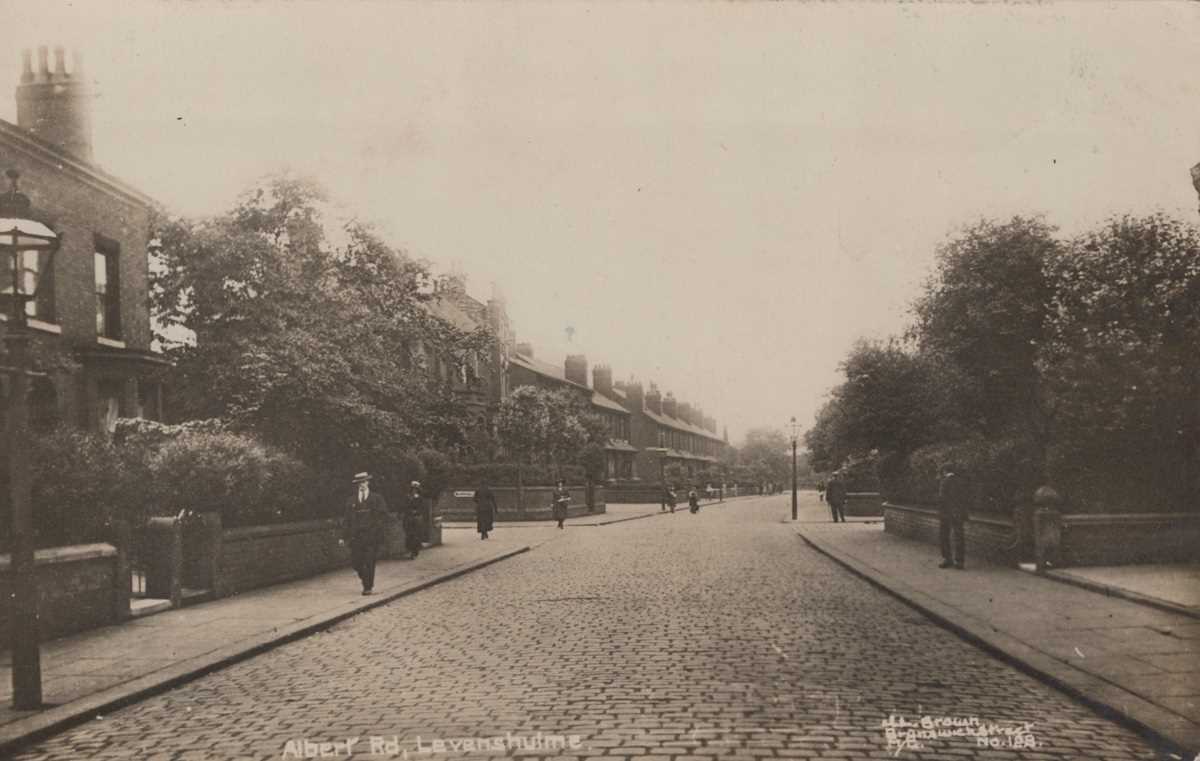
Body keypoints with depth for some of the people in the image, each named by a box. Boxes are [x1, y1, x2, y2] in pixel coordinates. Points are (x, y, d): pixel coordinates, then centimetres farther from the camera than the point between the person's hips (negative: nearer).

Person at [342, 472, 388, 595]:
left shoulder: (376, 499, 4)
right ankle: (365, 579, 24)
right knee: (355, 563, -2)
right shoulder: (352, 501, 12)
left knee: (369, 563, -5)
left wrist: (379, 532, -10)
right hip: (356, 536, 3)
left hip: (371, 535, -3)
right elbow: (348, 520, 12)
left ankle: (368, 587, 6)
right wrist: (345, 537, 6)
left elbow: (383, 517, 2)